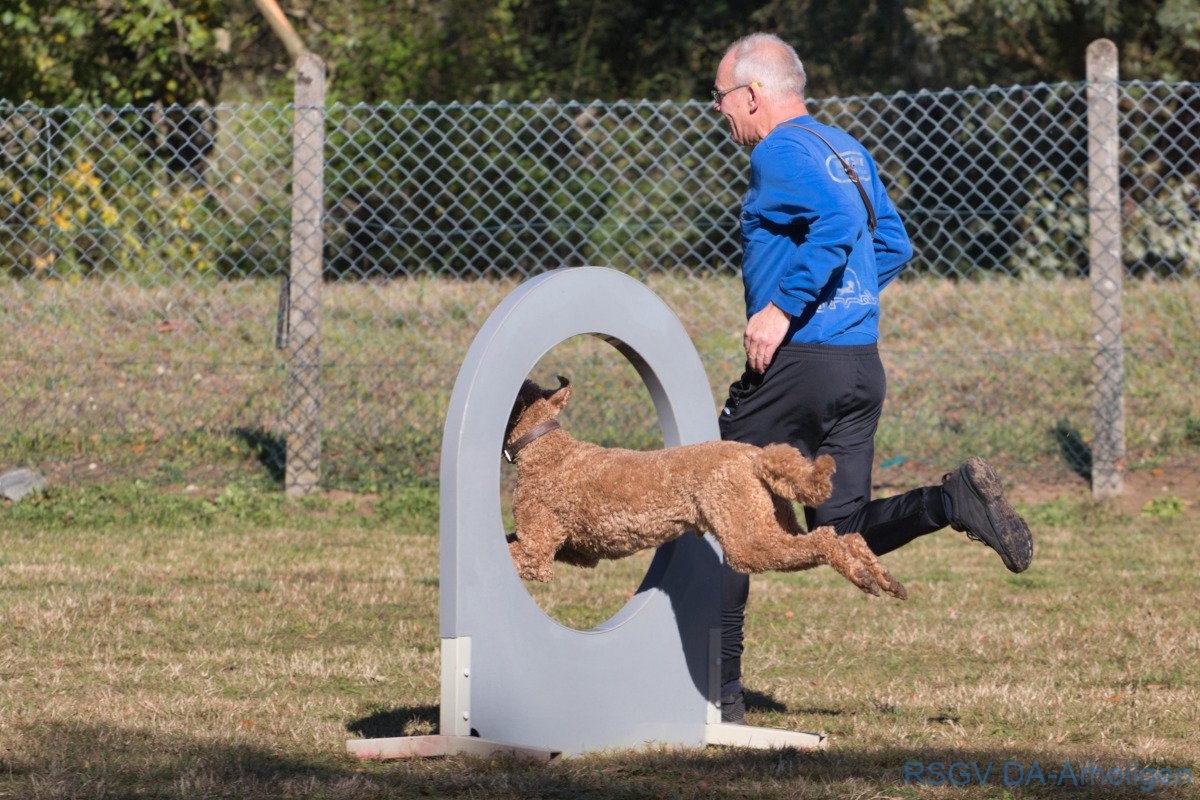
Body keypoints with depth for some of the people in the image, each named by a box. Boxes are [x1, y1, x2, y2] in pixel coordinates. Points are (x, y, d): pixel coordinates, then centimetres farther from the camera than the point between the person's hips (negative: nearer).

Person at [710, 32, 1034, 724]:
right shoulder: (848, 149, 16)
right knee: (842, 530, 12)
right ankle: (956, 500, -13)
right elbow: (892, 246, 21)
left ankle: (720, 688, 5)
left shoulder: (780, 153, -10)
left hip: (795, 362, -8)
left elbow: (837, 221, -26)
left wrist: (783, 308, -24)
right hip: (863, 363, 8)